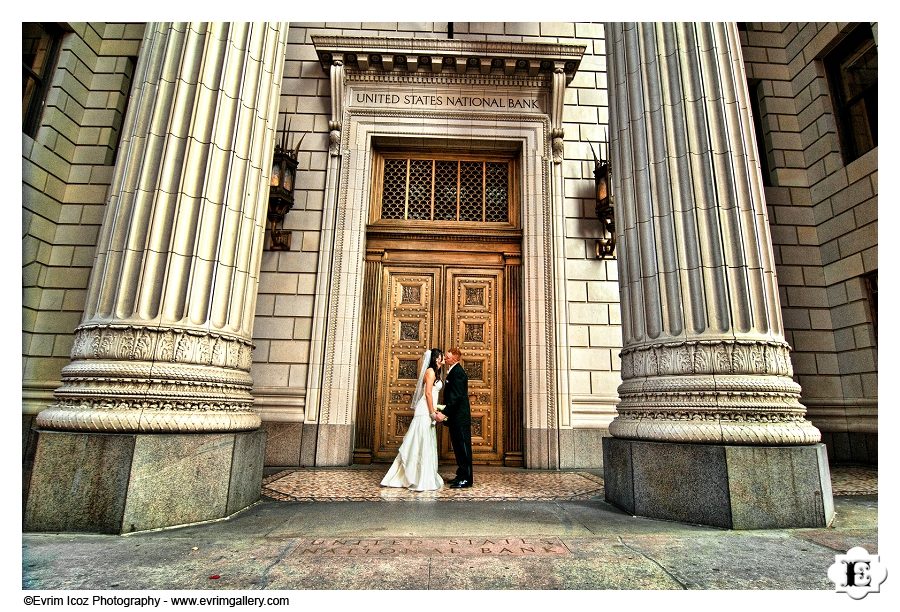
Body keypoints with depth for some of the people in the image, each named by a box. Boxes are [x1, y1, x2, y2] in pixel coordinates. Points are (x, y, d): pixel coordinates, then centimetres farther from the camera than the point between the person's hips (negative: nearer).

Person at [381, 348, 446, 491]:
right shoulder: (430, 371, -9)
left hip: (427, 413, 9)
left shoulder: (433, 372, 19)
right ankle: (421, 480, -2)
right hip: (425, 413, -9)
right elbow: (428, 393, -17)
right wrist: (433, 413, -16)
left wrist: (435, 412, 14)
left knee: (423, 446, 12)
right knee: (423, 446, -6)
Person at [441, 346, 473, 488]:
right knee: (458, 446, 15)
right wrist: (445, 412, 14)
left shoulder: (458, 372, -17)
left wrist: (444, 413, -27)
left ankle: (466, 479, 5)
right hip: (455, 416, 10)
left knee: (463, 446, -2)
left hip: (460, 416, -10)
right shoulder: (453, 371, 15)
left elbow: (456, 396, -25)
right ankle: (461, 475, 24)